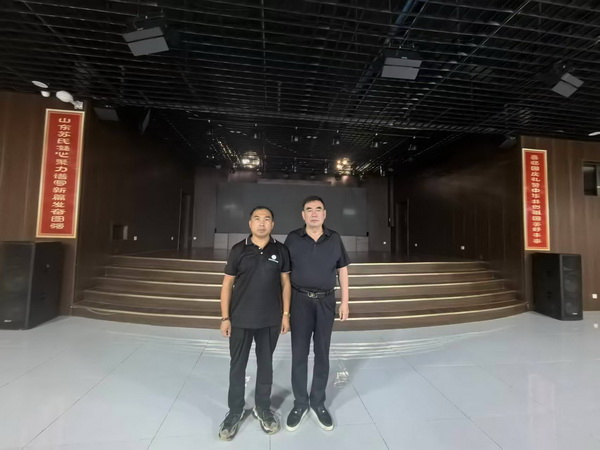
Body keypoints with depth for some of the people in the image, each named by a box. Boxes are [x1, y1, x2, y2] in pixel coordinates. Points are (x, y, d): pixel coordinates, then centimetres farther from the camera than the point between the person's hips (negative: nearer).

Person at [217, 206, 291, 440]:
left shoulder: (280, 250, -3)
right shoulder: (238, 250, -6)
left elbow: (285, 283, 2)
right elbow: (227, 284, -2)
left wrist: (285, 314, -1)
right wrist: (225, 317, -4)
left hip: (270, 320, 1)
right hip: (240, 319, 0)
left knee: (265, 364, 17)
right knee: (237, 366, 14)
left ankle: (263, 408, 38)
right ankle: (235, 412, 35)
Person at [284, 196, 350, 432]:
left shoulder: (334, 239, -2)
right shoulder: (292, 238, -5)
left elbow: (343, 270, 5)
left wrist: (345, 301, 3)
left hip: (326, 301, 2)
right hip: (300, 300, -1)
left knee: (322, 353, 13)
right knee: (299, 353, 8)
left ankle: (318, 402, 32)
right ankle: (300, 403, 29)